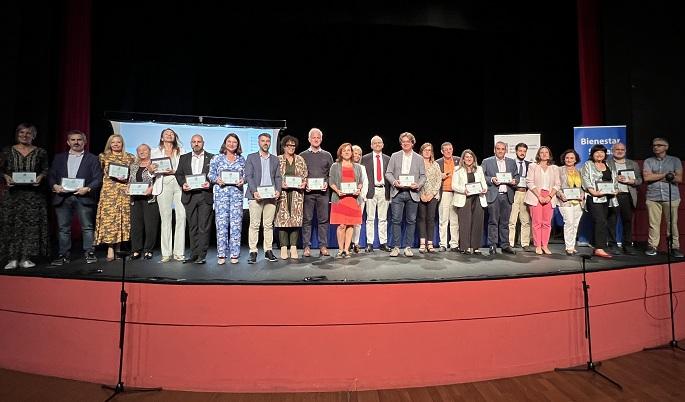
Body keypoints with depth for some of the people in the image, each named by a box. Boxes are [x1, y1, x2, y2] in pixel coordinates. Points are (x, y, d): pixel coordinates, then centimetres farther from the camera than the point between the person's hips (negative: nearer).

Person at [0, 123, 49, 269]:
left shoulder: (40, 152, 7)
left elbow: (46, 170, 7)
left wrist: (41, 177, -13)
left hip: (33, 193, -1)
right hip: (13, 193, 1)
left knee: (31, 223, -2)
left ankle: (25, 258, 5)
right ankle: (12, 258, 4)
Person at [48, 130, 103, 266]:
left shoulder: (92, 159, 8)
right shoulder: (59, 158, 18)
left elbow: (98, 179, 0)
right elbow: (51, 176, 14)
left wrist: (88, 189, -15)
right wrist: (54, 186, -5)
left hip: (84, 197, -3)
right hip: (62, 197, 3)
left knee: (87, 227, -1)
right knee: (63, 228, 6)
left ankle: (89, 253, 5)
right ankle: (63, 255, 12)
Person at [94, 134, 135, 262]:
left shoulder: (129, 157, 12)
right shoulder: (104, 157, 12)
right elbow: (100, 174, 12)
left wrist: (126, 177, -5)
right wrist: (113, 176, -5)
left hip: (124, 191, 1)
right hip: (108, 191, -1)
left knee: (123, 217, -1)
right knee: (108, 217, -9)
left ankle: (118, 247, 7)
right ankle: (110, 249, -9)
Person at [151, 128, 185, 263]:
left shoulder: (180, 151, 18)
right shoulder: (155, 152, 19)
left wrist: (174, 171, -8)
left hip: (178, 184, 0)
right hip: (163, 185, 0)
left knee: (181, 216, -11)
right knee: (166, 218, -4)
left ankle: (179, 252, -7)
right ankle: (166, 253, 0)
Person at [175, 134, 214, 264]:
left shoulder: (211, 158, 8)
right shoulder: (184, 158, 17)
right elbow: (179, 174, 12)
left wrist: (210, 183, -14)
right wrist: (183, 183, -7)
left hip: (205, 195, -3)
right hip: (189, 195, 3)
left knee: (204, 227, -4)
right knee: (192, 226, 6)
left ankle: (202, 255, 1)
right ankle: (194, 254, 12)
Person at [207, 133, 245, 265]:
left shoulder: (241, 159, 15)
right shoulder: (217, 158, 10)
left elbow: (246, 175, 13)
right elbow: (210, 174, 8)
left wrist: (242, 180, -7)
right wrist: (217, 180, -12)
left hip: (237, 192, 1)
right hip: (221, 191, -1)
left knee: (236, 222, -3)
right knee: (221, 222, -5)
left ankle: (234, 254, 4)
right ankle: (221, 254, 1)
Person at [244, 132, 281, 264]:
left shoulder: (275, 159, 17)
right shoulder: (251, 157, 8)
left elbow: (277, 177, 13)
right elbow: (248, 176, 0)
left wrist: (278, 190, -4)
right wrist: (254, 191, -14)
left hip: (271, 196, 3)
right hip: (256, 196, -2)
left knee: (269, 225, 4)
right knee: (254, 225, -3)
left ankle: (268, 251, 10)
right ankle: (253, 252, 1)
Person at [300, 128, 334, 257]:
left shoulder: (327, 155, 14)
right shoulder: (302, 155, 10)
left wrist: (327, 183, -6)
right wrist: (304, 184, -8)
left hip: (323, 192, 1)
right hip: (307, 192, -1)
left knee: (323, 219, 1)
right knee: (307, 220, -1)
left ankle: (323, 246, 7)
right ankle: (306, 247, 5)